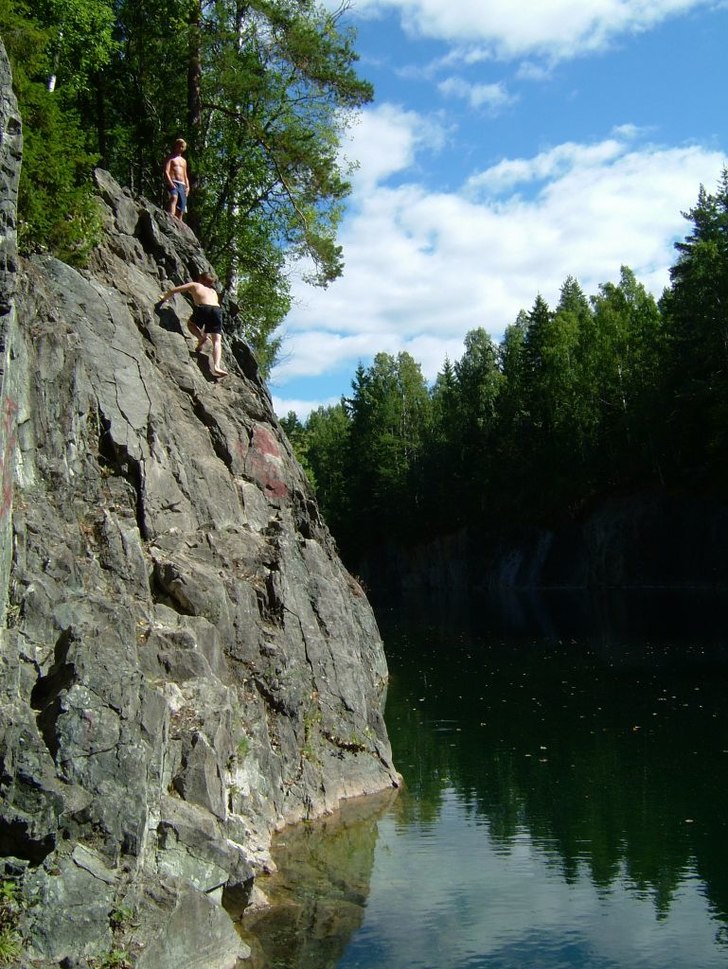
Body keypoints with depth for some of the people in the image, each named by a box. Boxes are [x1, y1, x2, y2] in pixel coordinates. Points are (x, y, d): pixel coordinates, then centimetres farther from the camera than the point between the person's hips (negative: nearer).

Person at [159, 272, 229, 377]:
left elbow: (173, 290, 21)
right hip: (217, 310, 3)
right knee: (216, 341, -1)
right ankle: (216, 366, -24)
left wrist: (164, 298, 40)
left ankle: (201, 337, -1)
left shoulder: (194, 285, 26)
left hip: (203, 308, -3)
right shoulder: (213, 291, 37)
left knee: (191, 323, 29)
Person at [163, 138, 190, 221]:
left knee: (181, 210, -3)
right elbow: (166, 172, -4)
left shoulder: (183, 161, 29)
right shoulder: (170, 158, 9)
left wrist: (187, 186, 11)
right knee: (174, 198, -37)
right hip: (173, 183, -7)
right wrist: (170, 183, -20)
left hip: (182, 185, 7)